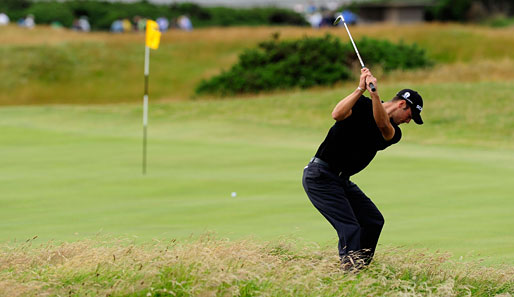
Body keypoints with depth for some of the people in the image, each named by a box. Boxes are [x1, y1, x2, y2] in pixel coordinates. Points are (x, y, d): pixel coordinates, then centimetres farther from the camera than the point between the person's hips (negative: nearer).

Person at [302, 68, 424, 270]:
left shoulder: (394, 133, 5)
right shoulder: (362, 105, -8)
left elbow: (383, 126, -20)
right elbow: (337, 115, -28)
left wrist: (374, 94, -33)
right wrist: (361, 89, -31)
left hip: (342, 180, 8)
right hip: (320, 175, -8)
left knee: (374, 221, 10)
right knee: (350, 229, -20)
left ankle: (361, 266, 21)